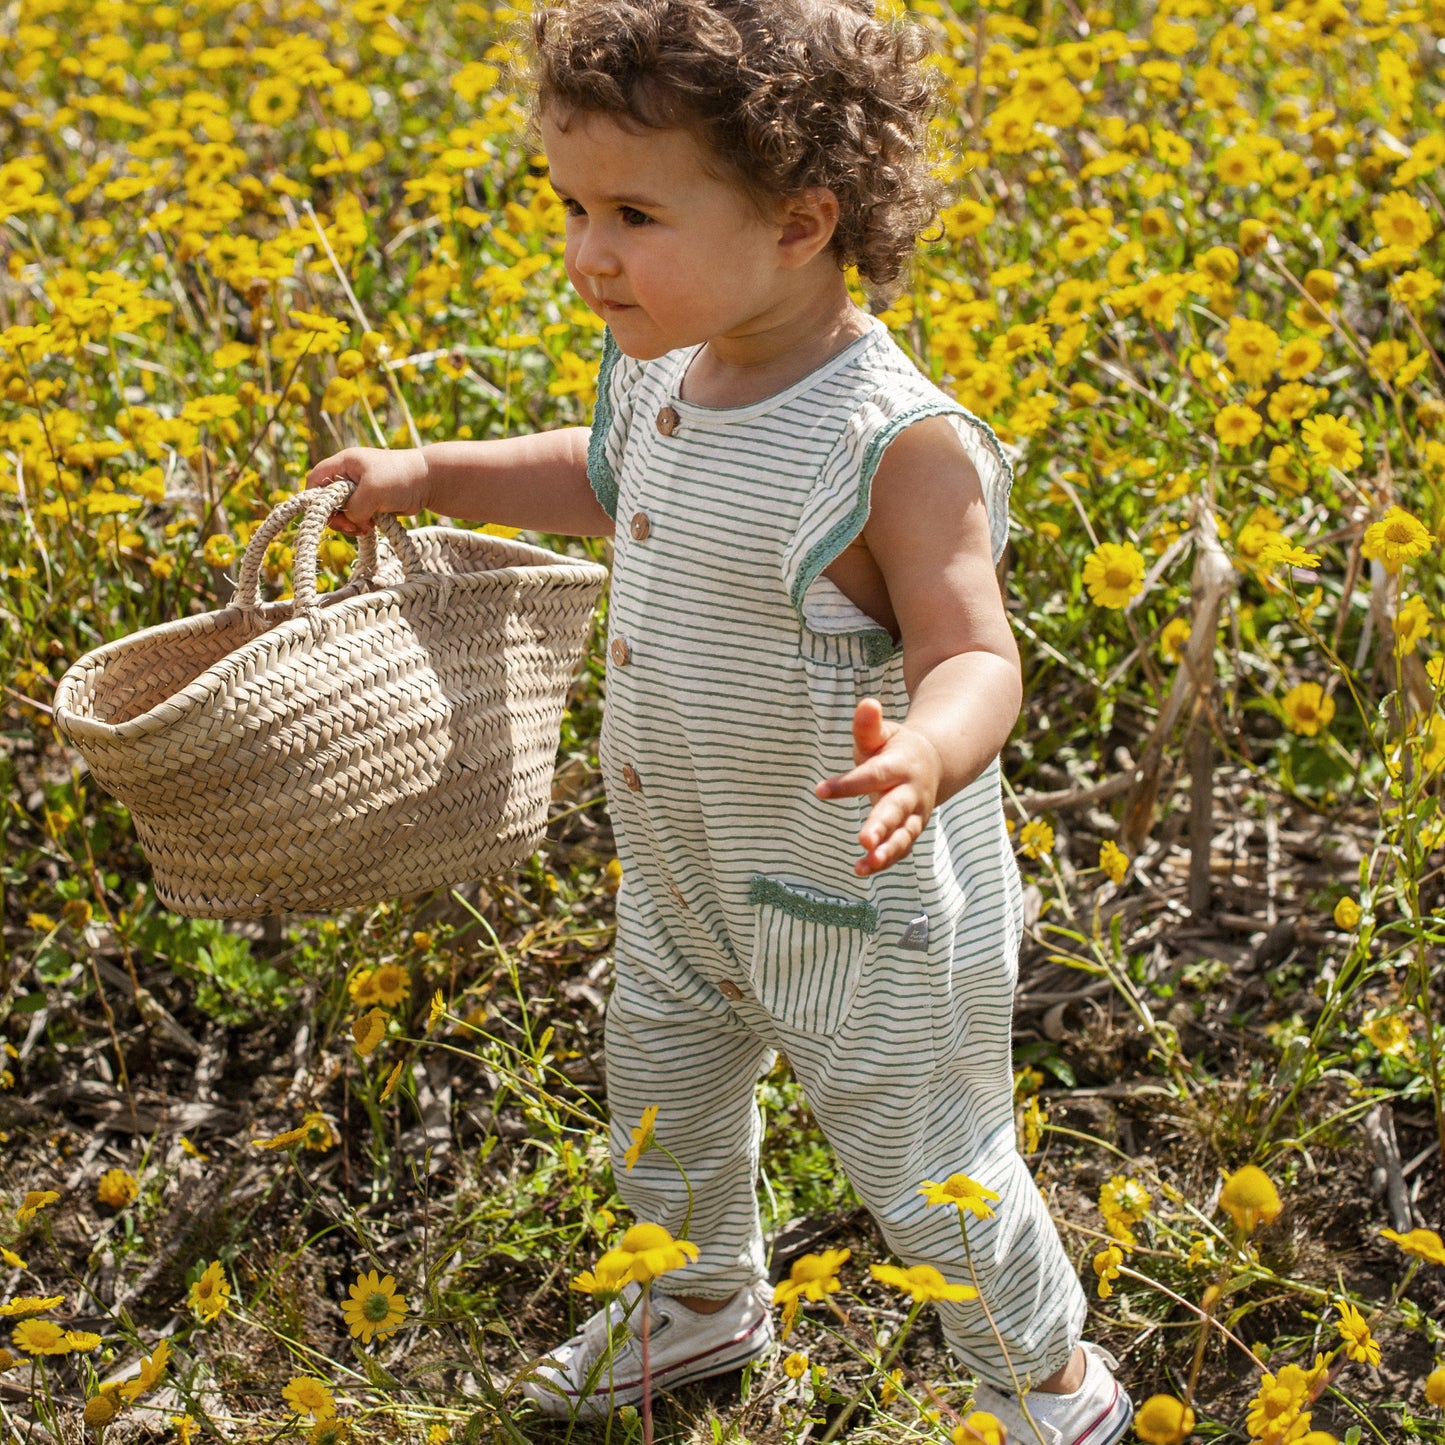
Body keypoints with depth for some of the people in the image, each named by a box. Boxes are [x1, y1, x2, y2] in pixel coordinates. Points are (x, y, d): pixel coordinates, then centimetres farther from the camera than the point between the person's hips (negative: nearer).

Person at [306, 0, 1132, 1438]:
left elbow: (972, 659, -30)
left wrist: (925, 758, -52)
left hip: (865, 907, -8)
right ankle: (705, 1305, 58)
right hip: (685, 883, 8)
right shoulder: (663, 369, -5)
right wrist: (431, 473, 12)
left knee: (922, 1167, 12)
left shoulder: (897, 444, -30)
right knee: (661, 1094, 28)